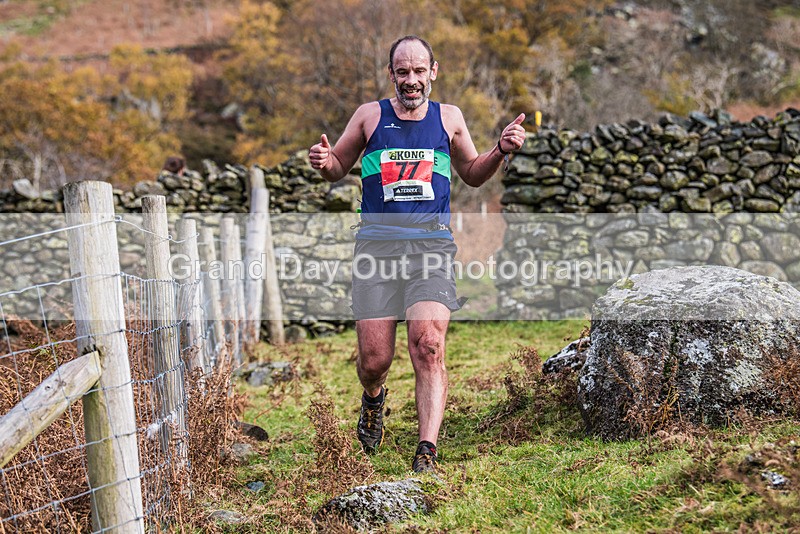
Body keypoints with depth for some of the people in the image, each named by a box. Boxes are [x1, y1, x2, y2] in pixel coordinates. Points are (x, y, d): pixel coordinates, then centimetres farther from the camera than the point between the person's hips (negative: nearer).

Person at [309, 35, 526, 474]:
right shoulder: (370, 116, 9)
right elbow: (338, 169, 19)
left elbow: (473, 174, 26)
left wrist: (501, 151, 7)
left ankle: (427, 453, -18)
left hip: (431, 244, 0)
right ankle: (373, 397, 35)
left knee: (428, 345, -18)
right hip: (377, 244, 0)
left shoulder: (449, 118, 13)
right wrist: (323, 162, -5)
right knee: (374, 360, -3)